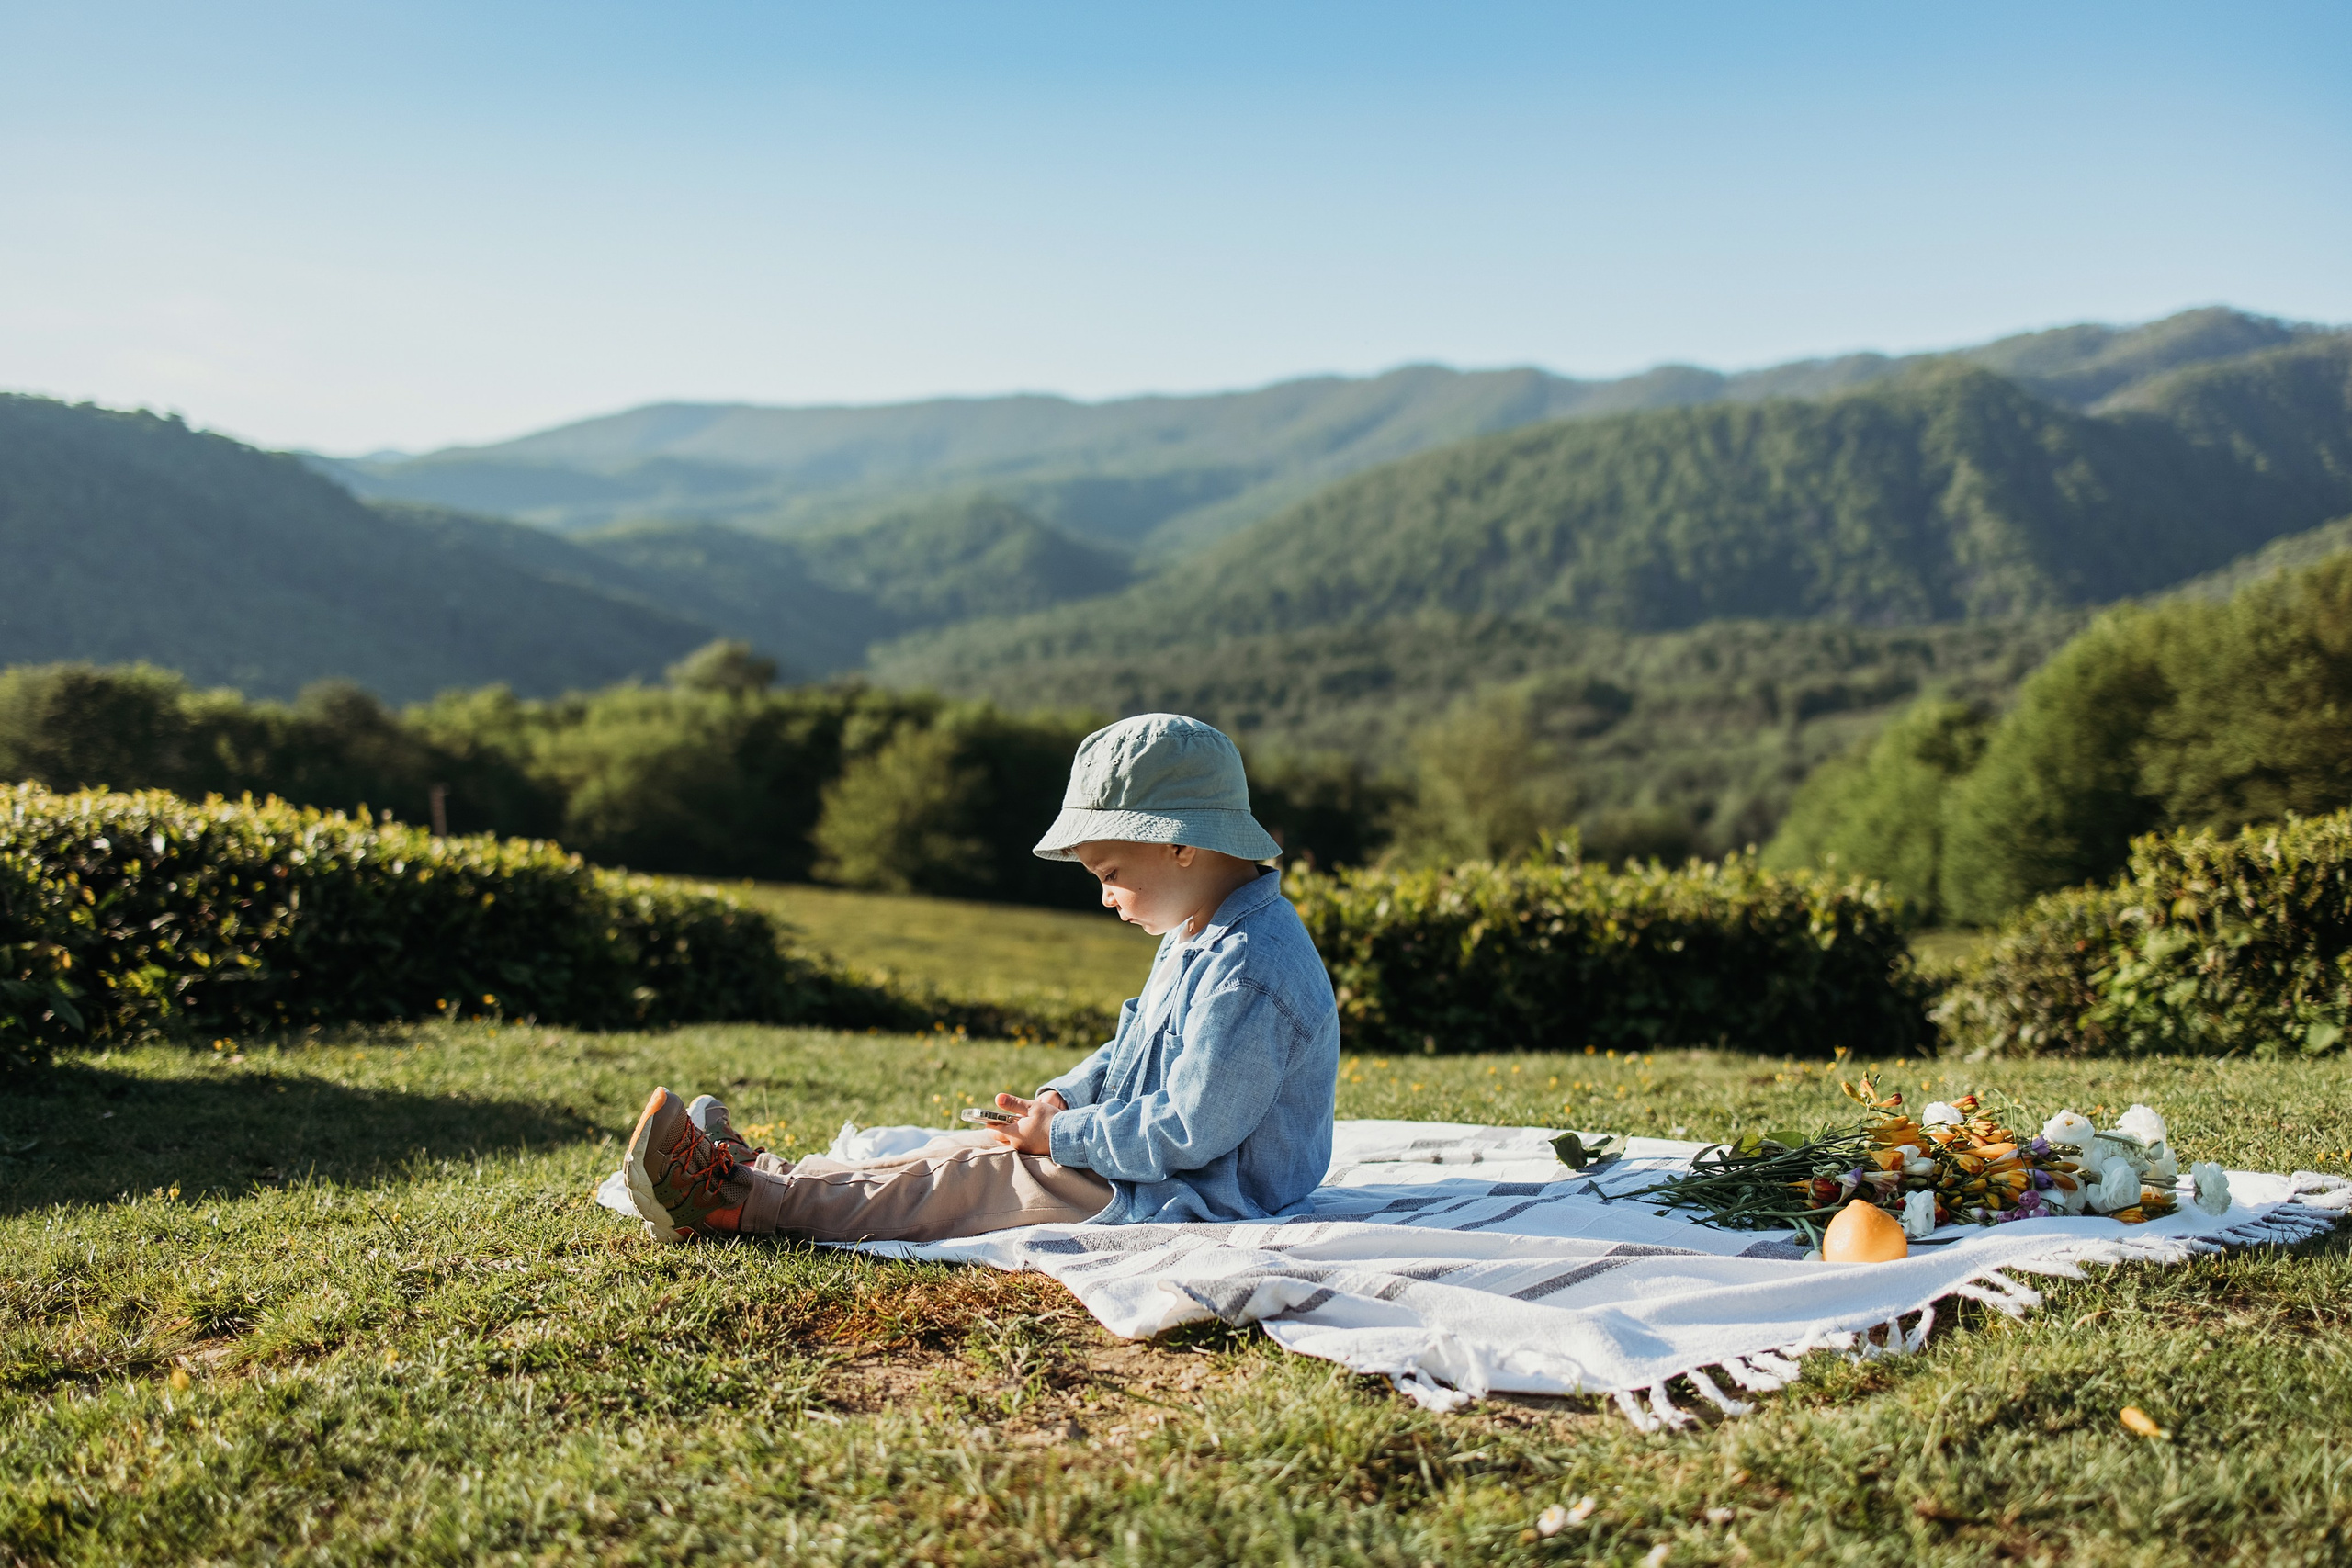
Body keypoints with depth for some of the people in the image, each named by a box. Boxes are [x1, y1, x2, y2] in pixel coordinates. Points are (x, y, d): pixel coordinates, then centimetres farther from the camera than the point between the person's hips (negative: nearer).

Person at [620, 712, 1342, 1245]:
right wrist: (1062, 1098, 3)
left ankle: (741, 1203, -7)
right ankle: (766, 1175, 9)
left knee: (962, 1184, -10)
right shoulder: (1203, 939, 10)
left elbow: (1186, 1130, -27)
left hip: (1190, 1198, -10)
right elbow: (1132, 1053, 21)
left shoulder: (1245, 973, -26)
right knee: (966, 1153, 8)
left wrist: (1059, 1136, -18)